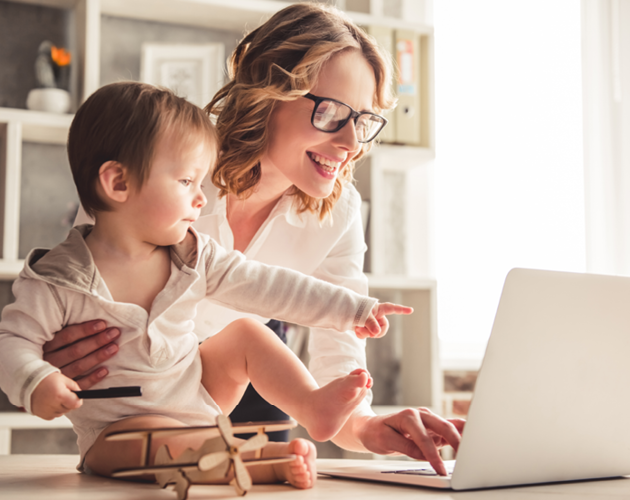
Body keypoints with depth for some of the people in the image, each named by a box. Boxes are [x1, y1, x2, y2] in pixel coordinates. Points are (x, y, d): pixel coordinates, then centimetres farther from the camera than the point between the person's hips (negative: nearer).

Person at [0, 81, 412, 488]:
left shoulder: (192, 255, -4)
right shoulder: (60, 278, -17)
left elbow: (266, 285, -2)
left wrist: (352, 309, -3)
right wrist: (35, 381, -36)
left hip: (198, 396, 5)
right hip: (118, 430, -5)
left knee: (247, 333, -4)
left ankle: (313, 405, -8)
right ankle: (270, 461, -35)